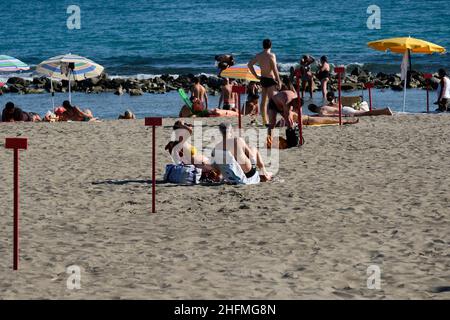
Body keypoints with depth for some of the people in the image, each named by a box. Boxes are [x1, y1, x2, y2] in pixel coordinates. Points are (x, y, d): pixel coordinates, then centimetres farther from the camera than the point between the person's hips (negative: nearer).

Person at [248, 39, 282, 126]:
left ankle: (264, 121, 18)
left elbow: (250, 64, 11)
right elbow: (275, 69, -18)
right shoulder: (271, 55, -13)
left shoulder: (258, 56, 7)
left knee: (264, 101, 13)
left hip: (263, 79, 7)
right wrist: (279, 81, -13)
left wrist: (256, 76, 12)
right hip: (271, 79, -7)